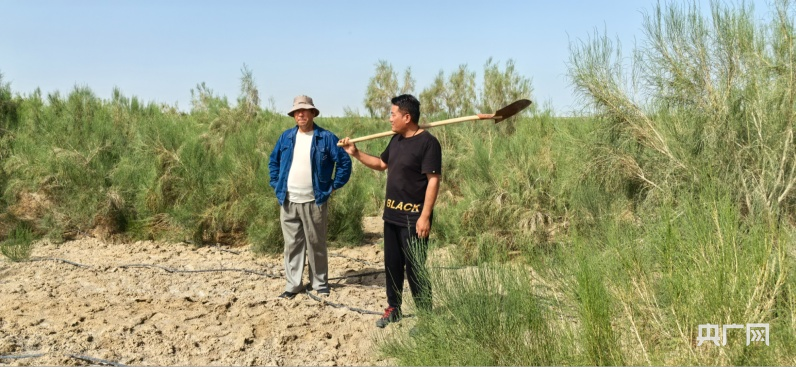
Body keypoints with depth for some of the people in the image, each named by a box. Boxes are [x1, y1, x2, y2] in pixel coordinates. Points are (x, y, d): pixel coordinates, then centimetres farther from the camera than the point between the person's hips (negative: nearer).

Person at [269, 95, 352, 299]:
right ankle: (292, 284, 17)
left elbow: (344, 162, -3)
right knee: (292, 244, 8)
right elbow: (273, 161, 19)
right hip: (288, 202, 3)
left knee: (316, 244, 6)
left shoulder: (325, 137, -5)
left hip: (314, 201, -3)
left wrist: (333, 186, -5)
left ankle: (320, 283, 20)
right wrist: (276, 184, 10)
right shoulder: (286, 137, 8)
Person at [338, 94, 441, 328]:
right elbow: (382, 164, 25)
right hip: (391, 215, 8)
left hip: (413, 218, -8)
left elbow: (433, 180, -20)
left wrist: (425, 216, -23)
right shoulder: (397, 140, 10)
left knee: (415, 269, -2)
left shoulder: (428, 142, -17)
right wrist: (356, 153, 14)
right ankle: (393, 308, 32)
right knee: (392, 264, 17)